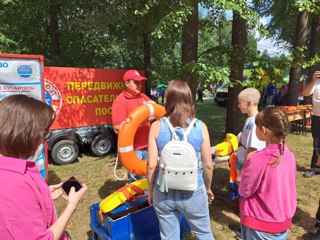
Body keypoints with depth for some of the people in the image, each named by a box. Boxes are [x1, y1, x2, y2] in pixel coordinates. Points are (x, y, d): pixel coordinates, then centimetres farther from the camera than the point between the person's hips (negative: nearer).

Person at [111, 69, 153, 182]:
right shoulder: (120, 102, -11)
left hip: (147, 145, 7)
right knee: (136, 180, 2)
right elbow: (118, 129, -17)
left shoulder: (143, 97, 11)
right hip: (132, 148, -7)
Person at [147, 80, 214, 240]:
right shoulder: (200, 127, -11)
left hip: (163, 193, 1)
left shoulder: (157, 126, -11)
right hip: (193, 192, 0)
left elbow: (151, 165, -10)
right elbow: (208, 165, -5)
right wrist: (208, 188, 13)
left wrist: (150, 191, 7)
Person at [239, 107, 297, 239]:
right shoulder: (289, 155, -7)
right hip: (284, 221, 6)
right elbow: (286, 187, 6)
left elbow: (244, 191, -15)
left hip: (261, 224, -5)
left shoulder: (258, 159, -27)